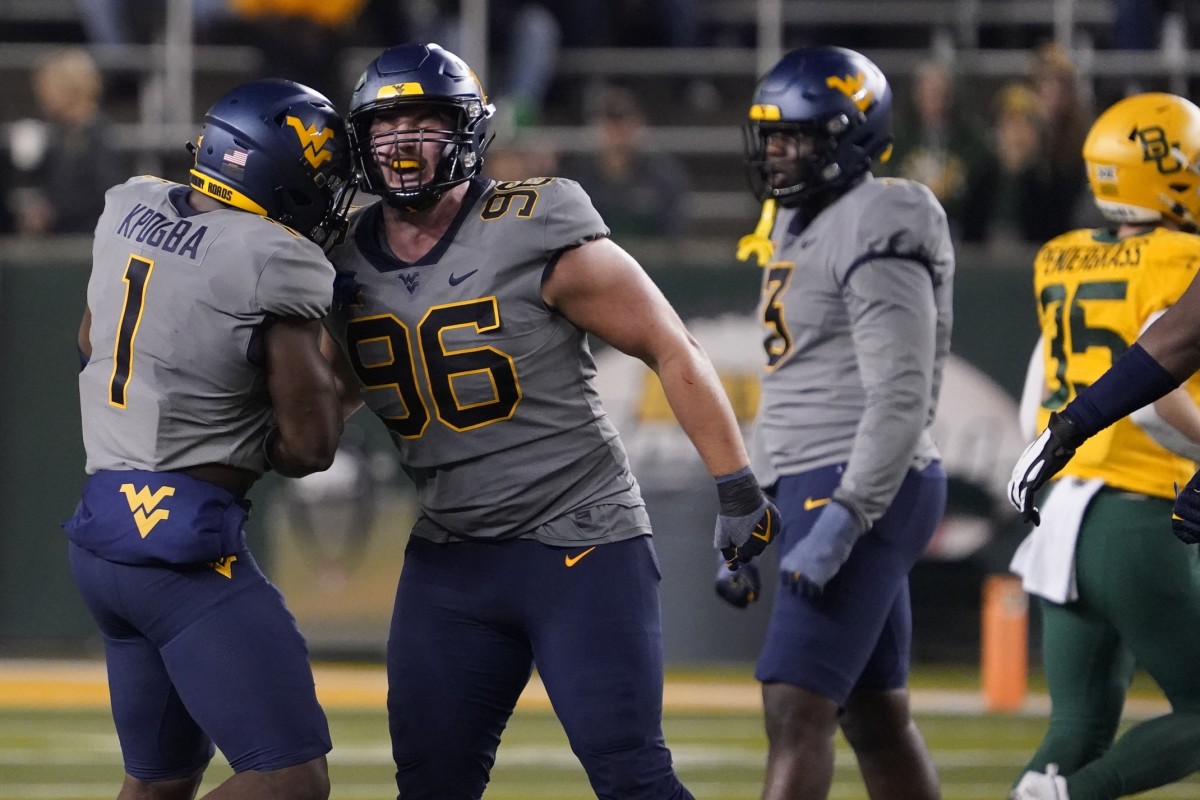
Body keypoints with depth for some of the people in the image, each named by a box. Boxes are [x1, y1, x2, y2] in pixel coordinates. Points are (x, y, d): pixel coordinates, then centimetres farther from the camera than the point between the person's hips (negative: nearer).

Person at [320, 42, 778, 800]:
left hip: (582, 544, -5)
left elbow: (673, 350, -8)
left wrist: (738, 490, -8)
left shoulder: (538, 240, -14)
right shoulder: (348, 267, 2)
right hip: (450, 558, 6)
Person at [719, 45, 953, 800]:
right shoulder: (800, 231, 16)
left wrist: (841, 522, -26)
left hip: (862, 493, -10)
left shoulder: (875, 239, -15)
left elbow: (901, 401, -21)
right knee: (876, 720, 13)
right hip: (818, 489, 10)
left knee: (795, 709, -14)